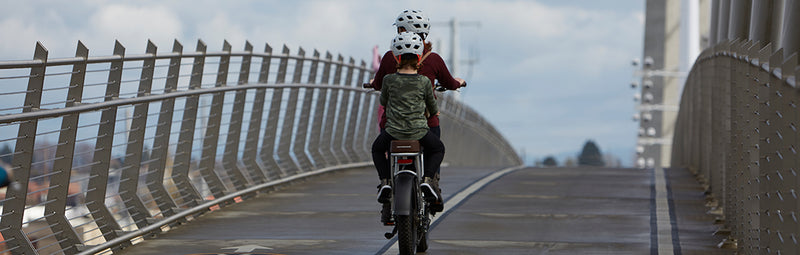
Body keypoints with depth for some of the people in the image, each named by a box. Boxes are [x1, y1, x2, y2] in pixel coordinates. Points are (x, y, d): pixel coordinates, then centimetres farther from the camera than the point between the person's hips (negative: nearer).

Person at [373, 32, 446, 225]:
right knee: (438, 149, 28)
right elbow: (433, 109, 10)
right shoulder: (424, 81, -4)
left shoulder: (389, 80, -5)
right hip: (419, 132, 0)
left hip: (393, 131, 0)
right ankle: (427, 180, 5)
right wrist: (433, 112, 34)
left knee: (377, 149, 31)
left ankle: (385, 181, 11)